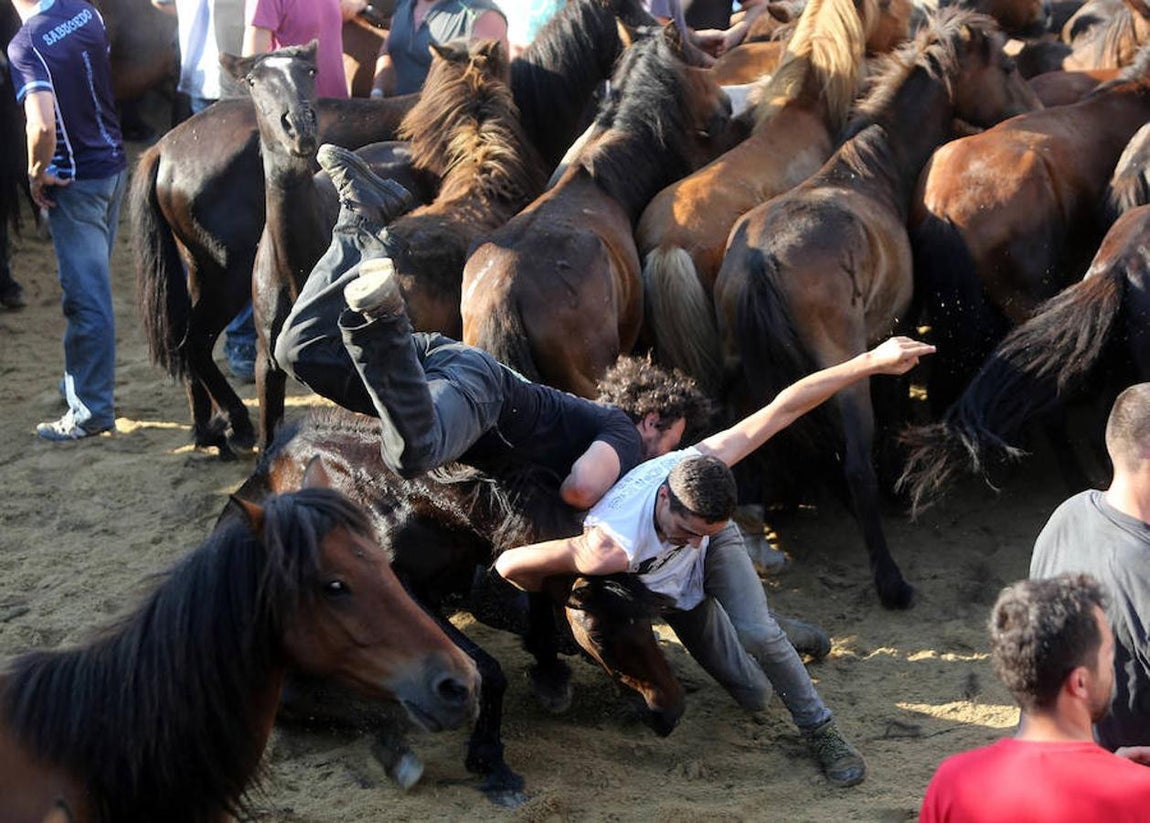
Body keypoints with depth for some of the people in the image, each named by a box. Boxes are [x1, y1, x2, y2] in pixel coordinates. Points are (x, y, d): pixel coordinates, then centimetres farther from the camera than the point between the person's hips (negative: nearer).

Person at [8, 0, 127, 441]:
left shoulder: (25, 45, -21)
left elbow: (42, 125, -31)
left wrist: (36, 173, -14)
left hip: (76, 181, -8)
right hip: (114, 164, 8)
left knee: (87, 298, -2)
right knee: (93, 288, 19)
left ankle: (92, 409, 4)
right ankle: (86, 384, 30)